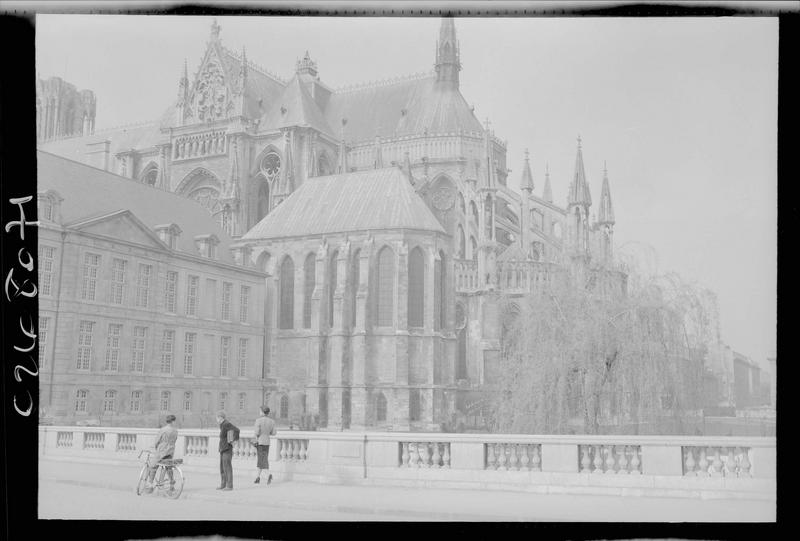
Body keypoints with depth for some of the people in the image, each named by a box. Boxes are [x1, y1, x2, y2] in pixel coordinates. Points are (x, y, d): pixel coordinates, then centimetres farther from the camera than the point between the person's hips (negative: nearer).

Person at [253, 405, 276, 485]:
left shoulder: (258, 420, -12)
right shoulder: (271, 421, 3)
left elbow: (257, 432, -17)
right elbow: (273, 433, 7)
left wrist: (254, 432, 5)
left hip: (259, 441, -5)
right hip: (267, 442, 5)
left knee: (263, 460, -8)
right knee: (260, 459, 16)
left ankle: (269, 474, -27)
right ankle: (258, 477, 18)